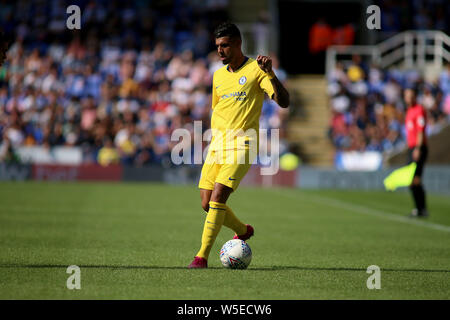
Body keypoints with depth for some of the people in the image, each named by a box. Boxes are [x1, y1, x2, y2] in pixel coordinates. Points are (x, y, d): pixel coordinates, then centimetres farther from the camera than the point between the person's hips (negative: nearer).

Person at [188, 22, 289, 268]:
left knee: (218, 197, -19)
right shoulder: (218, 76, 16)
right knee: (207, 204, 4)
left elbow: (284, 102, -13)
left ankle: (202, 256, -16)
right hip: (217, 146, 7)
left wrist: (270, 74, -27)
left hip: (241, 145, -7)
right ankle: (243, 231, 31)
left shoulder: (255, 69, -3)